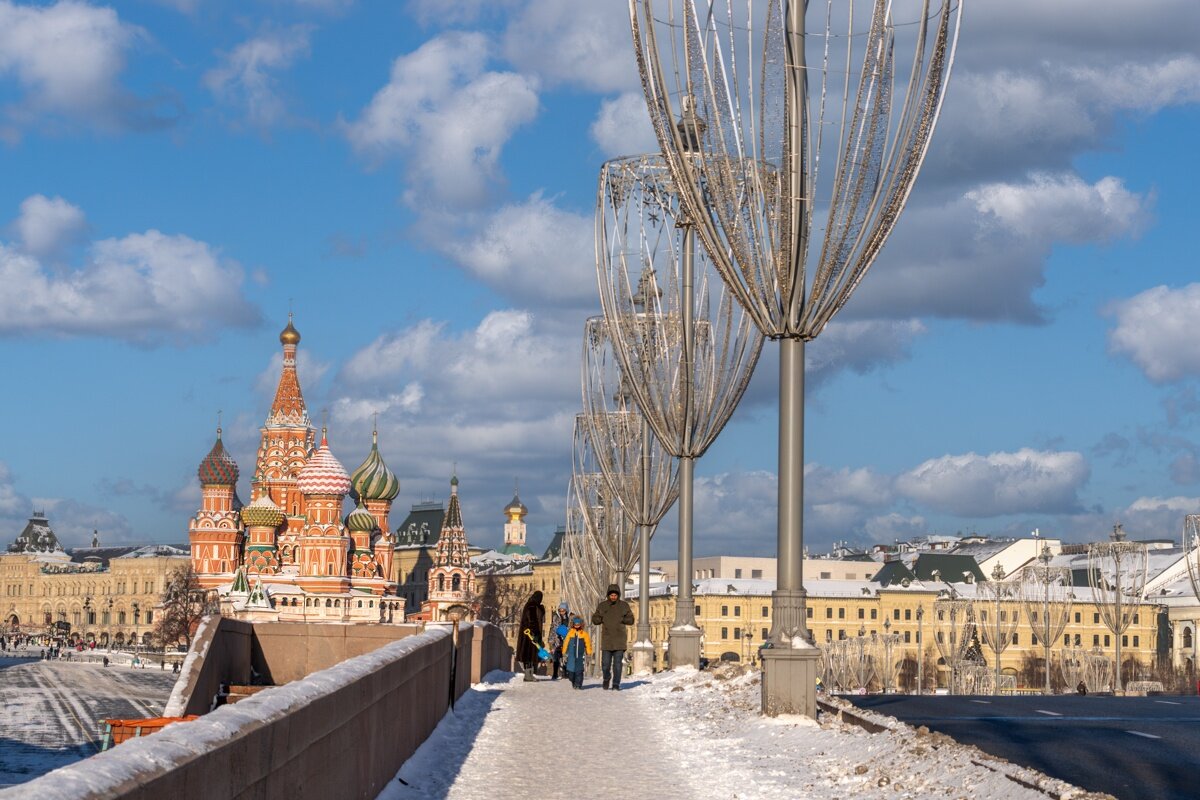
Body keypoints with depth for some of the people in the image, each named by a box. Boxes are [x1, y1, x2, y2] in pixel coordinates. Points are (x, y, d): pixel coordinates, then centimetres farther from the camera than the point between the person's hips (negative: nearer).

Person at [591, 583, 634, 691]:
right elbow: (595, 620, 8)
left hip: (619, 640, -1)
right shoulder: (602, 605, 6)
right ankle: (607, 678, 30)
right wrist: (601, 619, -13)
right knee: (605, 664, 3)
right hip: (606, 640, 1)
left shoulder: (624, 605, 5)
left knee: (617, 664, -2)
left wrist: (622, 619, -12)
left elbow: (631, 620, 6)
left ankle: (616, 685, 4)